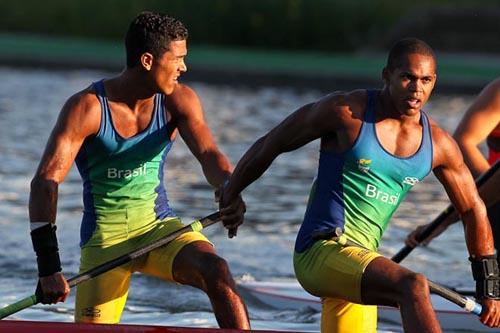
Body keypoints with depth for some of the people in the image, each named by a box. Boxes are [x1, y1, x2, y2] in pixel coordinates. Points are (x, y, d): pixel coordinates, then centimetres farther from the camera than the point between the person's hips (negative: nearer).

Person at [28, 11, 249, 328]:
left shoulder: (178, 100, -2)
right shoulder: (87, 107, -14)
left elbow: (208, 154, -14)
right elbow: (45, 183, -22)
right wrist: (49, 268, -32)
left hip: (160, 227, 3)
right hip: (105, 237, -3)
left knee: (217, 271, -26)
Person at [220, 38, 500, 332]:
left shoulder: (438, 144, 6)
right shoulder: (345, 111, -8)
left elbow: (473, 210, 18)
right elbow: (270, 145, 4)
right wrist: (228, 197, 15)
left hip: (361, 257, 7)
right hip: (320, 252, -7)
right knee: (414, 286, -30)